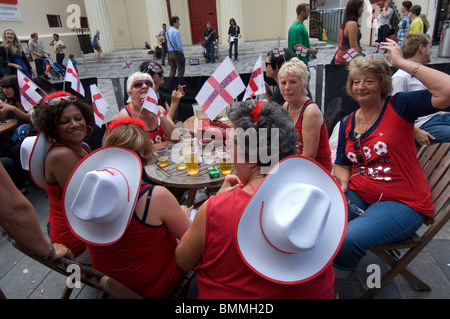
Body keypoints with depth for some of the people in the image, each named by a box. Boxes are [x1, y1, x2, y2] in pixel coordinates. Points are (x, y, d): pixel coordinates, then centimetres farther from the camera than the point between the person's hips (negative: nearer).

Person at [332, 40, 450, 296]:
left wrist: (402, 62, -16)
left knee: (349, 238, -30)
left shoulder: (398, 107, -5)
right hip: (358, 197, 5)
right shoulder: (348, 123, 11)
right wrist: (342, 182, -7)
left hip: (402, 204, -5)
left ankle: (332, 290, 2)